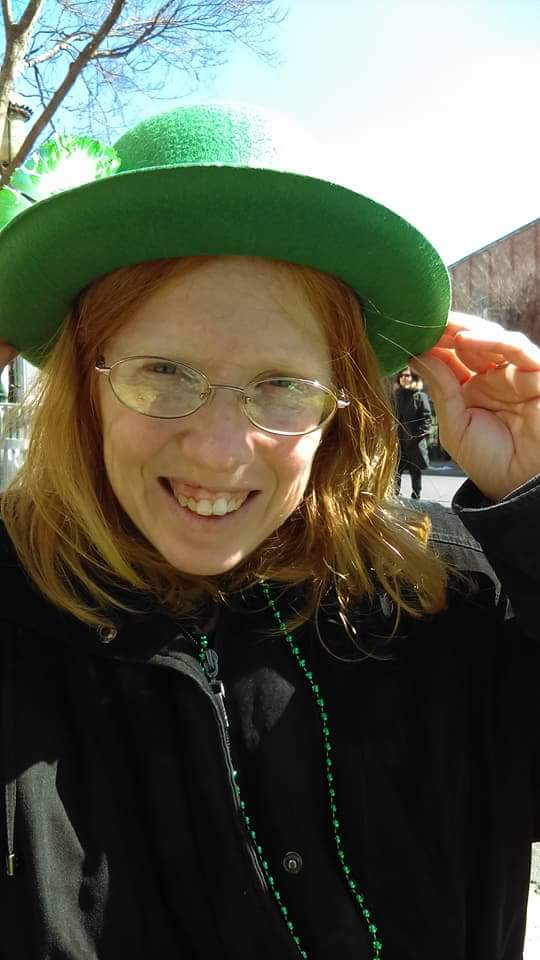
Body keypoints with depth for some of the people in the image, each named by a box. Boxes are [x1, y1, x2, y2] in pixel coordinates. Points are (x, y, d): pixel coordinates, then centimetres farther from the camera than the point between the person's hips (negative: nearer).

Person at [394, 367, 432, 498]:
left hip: (415, 441, -3)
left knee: (415, 471, 6)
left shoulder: (420, 396, 0)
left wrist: (421, 434, -14)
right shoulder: (397, 396, 13)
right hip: (398, 440, 3)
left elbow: (427, 417, -5)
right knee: (395, 471, 1)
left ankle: (416, 496, 16)